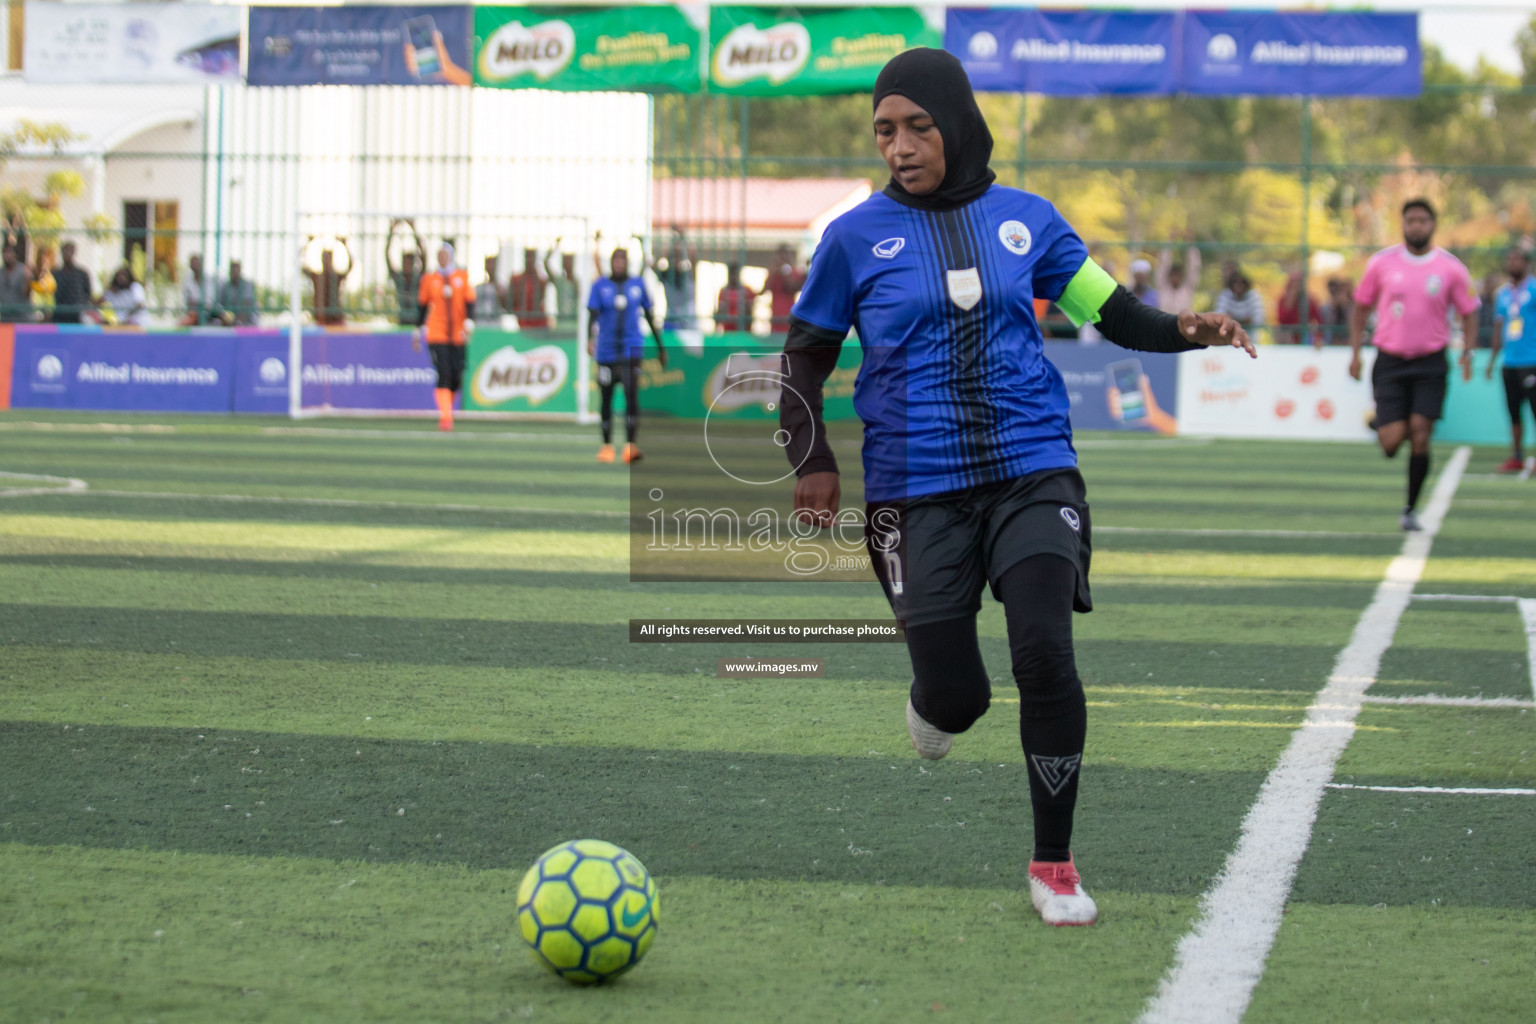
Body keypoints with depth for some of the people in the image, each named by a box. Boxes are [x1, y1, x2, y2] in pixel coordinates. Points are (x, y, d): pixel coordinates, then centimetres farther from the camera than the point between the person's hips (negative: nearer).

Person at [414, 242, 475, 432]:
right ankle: (446, 417, -18)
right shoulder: (429, 279, 6)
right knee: (443, 374, -15)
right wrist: (418, 329, 13)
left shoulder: (463, 276, 6)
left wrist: (469, 322, -14)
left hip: (458, 334, 1)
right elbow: (422, 304, 13)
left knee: (456, 378, 1)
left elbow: (469, 301, 1)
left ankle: (446, 410, 26)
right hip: (437, 334, -1)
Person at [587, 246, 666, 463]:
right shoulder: (600, 286, 2)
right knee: (606, 399, 6)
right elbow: (593, 314, -10)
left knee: (632, 394, -16)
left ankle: (631, 445, -21)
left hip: (632, 349, 0)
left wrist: (661, 347, 19)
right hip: (606, 350, 0)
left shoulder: (638, 284, 8)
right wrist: (590, 339, -28)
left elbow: (649, 316, 16)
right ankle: (607, 445, 20)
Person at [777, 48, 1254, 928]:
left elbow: (1111, 311, 11)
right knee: (955, 700, -3)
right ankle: (935, 705, 39)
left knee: (1045, 655, -17)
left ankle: (1054, 864, -1)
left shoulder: (1025, 219, 5)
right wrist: (813, 464, -1)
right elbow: (806, 355, 9)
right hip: (917, 492, -1)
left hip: (1034, 472, 1)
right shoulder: (857, 237, 1)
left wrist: (1185, 330, -8)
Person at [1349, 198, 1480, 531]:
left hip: (1430, 365, 0)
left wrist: (1467, 351, -7)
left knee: (1419, 438, -9)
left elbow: (1469, 312, 7)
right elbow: (1361, 307, 10)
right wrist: (1355, 352, 4)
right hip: (1390, 362, 0)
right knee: (1391, 444, -9)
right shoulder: (1382, 263, 0)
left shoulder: (1451, 268, -1)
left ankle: (1411, 508, 6)